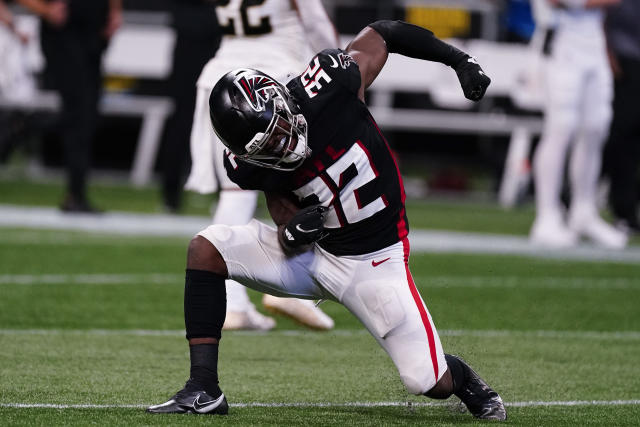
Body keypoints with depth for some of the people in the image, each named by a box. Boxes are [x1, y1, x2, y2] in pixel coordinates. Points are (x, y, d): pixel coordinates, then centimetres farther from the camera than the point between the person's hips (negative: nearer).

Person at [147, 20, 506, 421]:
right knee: (205, 249, -16)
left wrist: (460, 61, -9)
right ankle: (204, 390, -14)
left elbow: (382, 34, -8)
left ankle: (461, 377, 30)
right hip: (312, 254, 3)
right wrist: (292, 233, -27)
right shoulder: (257, 164, -15)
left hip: (373, 264, -3)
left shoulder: (328, 86, -24)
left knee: (428, 383, -11)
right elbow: (283, 212, -2)